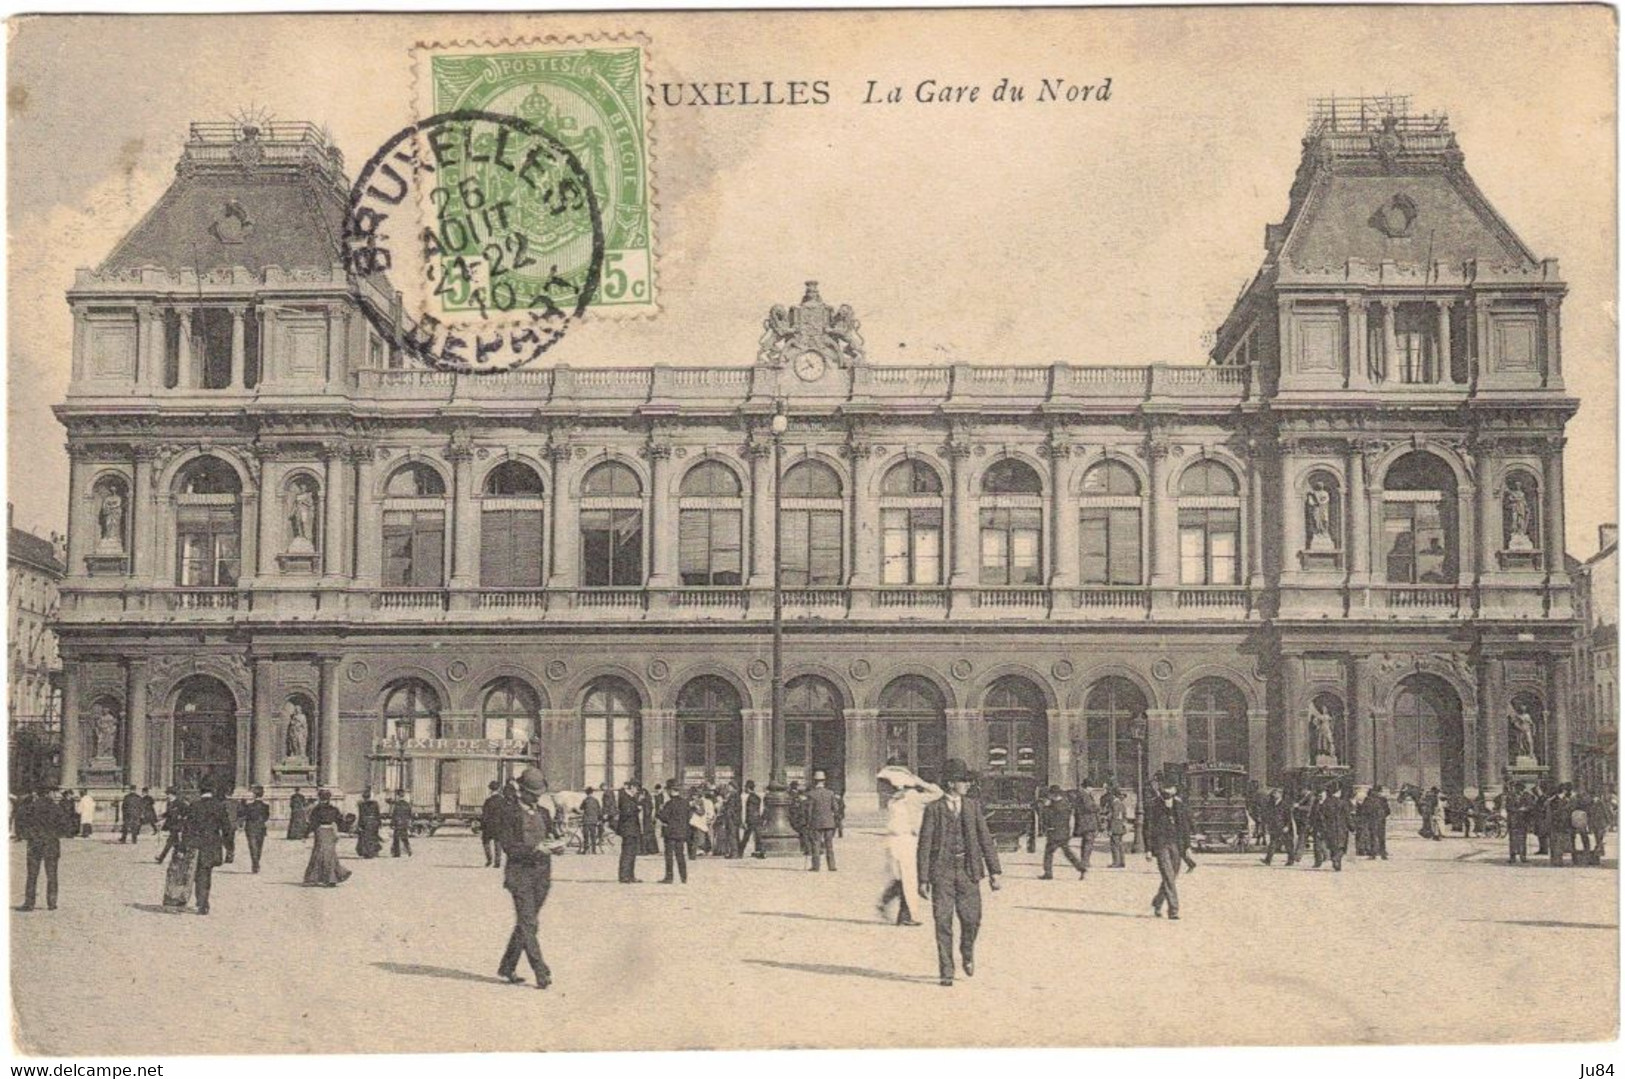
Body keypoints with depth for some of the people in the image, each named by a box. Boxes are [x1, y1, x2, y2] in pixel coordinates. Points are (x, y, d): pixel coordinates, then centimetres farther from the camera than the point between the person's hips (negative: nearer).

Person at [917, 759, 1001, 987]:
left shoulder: (973, 806, 8)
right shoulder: (934, 809, -1)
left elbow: (985, 839, 9)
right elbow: (924, 845, 0)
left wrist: (994, 872, 4)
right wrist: (923, 879, -4)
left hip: (968, 870, 2)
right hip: (942, 871, -2)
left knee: (971, 919, -1)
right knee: (943, 922, -2)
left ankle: (967, 953, 30)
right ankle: (946, 972, 7)